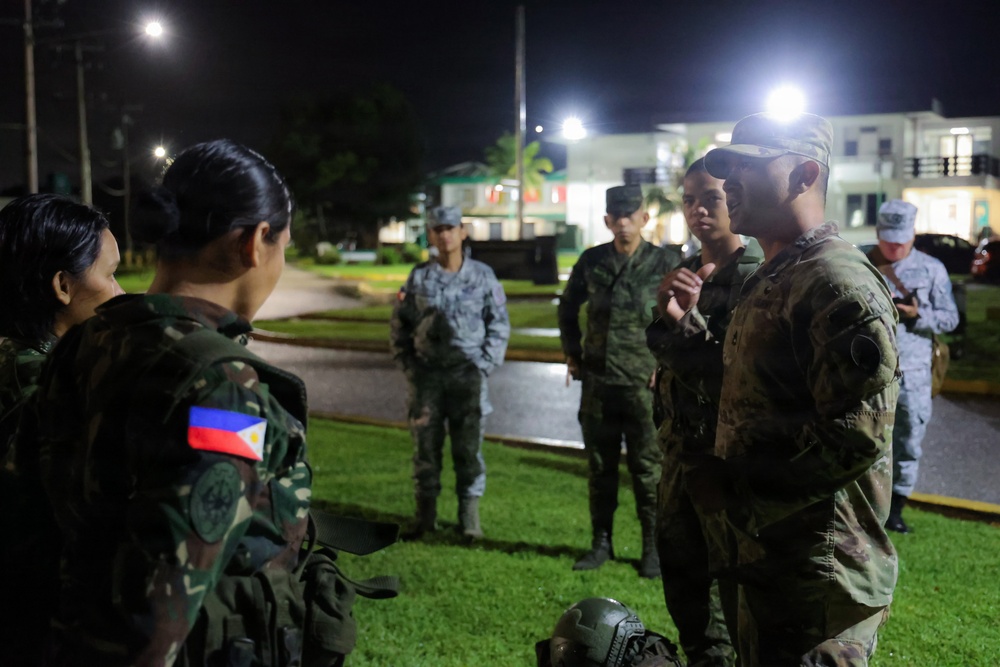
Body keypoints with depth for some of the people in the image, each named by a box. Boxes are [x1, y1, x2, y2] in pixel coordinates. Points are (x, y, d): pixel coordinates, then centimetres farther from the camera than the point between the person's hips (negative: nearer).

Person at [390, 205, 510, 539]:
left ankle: (470, 518, 11)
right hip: (427, 374, 1)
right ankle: (425, 516, 16)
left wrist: (484, 365, -4)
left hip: (468, 374, -1)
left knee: (469, 448, 1)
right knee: (425, 446, 5)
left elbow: (499, 326, 5)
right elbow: (400, 324, 10)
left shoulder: (483, 276, 1)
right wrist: (408, 365, 3)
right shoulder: (419, 277, 4)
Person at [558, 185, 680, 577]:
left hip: (643, 383, -3)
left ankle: (653, 548, 14)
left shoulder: (665, 263, -5)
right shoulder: (592, 262, 5)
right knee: (600, 467, 12)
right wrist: (572, 352, 13)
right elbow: (568, 306, 20)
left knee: (647, 470, 3)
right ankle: (601, 542, 23)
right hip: (596, 382, 4)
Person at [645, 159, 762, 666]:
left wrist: (686, 321, -22)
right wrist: (666, 316, -10)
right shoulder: (685, 272, 10)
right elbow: (664, 354, 7)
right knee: (680, 567, 18)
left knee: (733, 575, 0)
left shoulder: (755, 277, -14)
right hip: (682, 444, 8)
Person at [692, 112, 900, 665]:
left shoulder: (839, 283, -18)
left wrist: (735, 484, -19)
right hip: (768, 558, 10)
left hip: (817, 574, -10)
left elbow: (858, 433, -26)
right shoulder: (769, 282, 15)